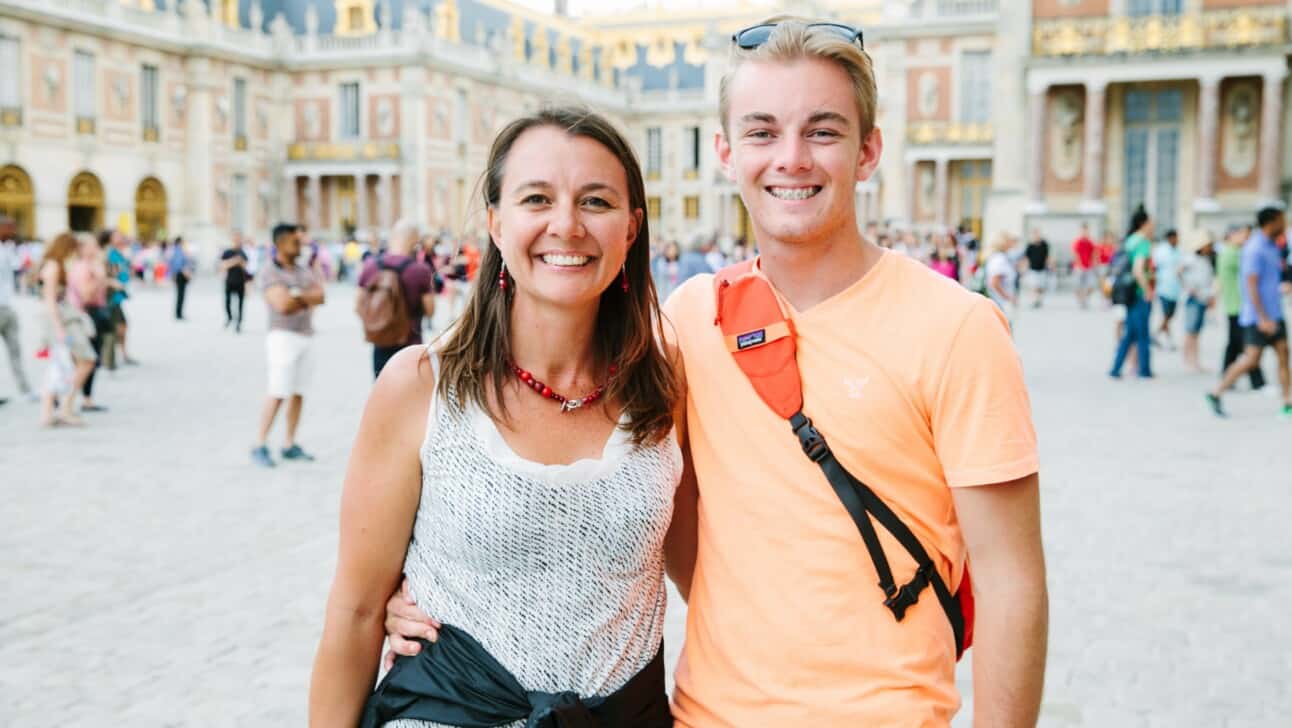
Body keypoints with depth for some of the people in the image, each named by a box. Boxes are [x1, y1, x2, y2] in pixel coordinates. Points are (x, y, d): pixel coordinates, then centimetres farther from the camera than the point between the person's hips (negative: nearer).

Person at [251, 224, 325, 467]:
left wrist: (298, 296, -14)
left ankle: (290, 445, 14)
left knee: (298, 394, 7)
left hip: (304, 336, 7)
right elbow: (283, 304, -19)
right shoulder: (270, 272, -7)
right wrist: (307, 300, -3)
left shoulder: (303, 271, 14)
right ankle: (260, 446, -4)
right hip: (283, 336, -7)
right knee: (277, 394, -10)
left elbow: (320, 295, 0)